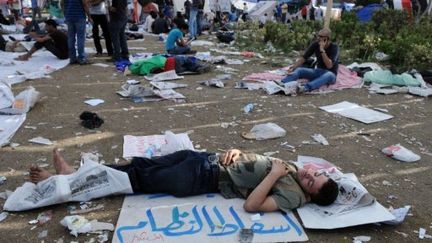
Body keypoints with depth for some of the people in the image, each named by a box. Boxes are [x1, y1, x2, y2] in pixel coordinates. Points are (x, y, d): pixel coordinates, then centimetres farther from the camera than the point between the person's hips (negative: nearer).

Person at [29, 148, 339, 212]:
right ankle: (75, 172, 13)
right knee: (143, 164, 3)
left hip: (210, 178, -7)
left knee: (141, 179, -6)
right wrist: (234, 152, -1)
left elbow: (251, 205, -28)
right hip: (208, 159, 7)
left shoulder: (293, 196, -14)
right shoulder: (291, 167, 9)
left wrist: (274, 173, -23)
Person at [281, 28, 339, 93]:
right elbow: (304, 57, -7)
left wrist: (322, 50, -33)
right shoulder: (315, 44, -4)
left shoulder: (334, 47, -17)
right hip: (318, 71, 4)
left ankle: (305, 88, -64)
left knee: (329, 75, -41)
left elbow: (329, 66, -28)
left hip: (330, 73, -4)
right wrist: (293, 67, -25)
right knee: (299, 70, -20)